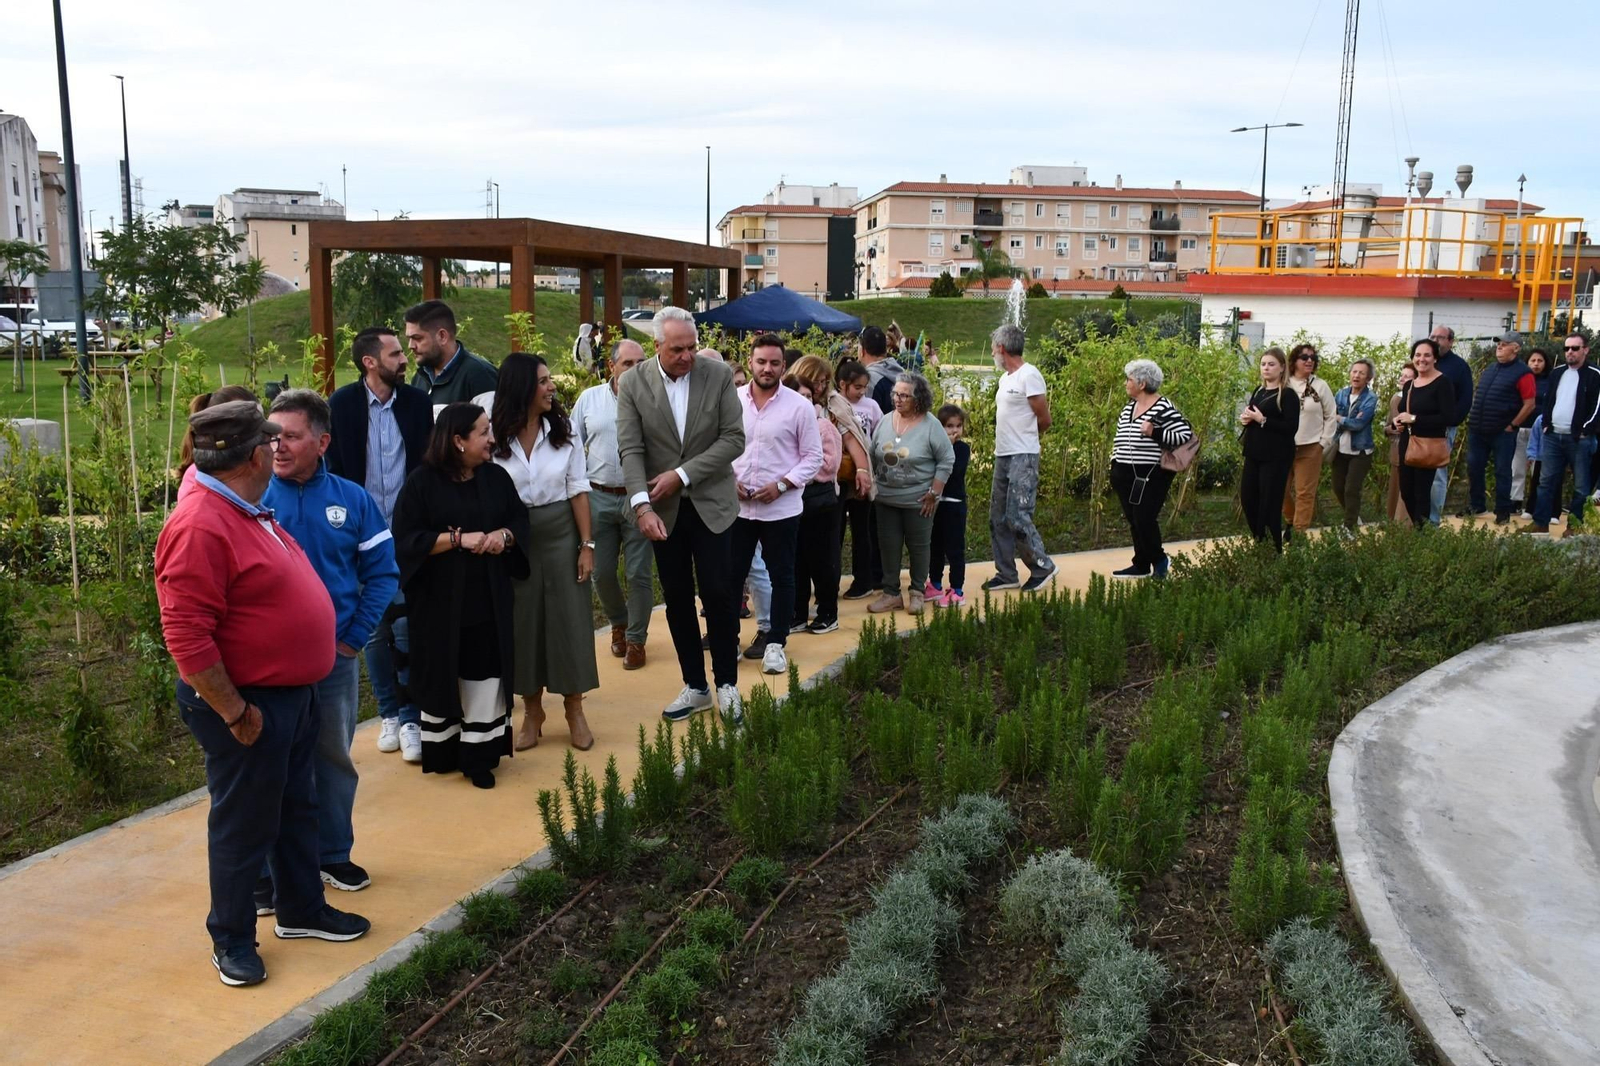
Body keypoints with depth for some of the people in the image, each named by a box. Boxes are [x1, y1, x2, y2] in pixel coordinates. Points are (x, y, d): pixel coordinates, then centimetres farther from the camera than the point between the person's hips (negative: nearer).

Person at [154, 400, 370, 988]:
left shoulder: (247, 510, 7)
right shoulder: (199, 527, -26)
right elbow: (186, 635, -28)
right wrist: (234, 713, -23)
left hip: (293, 694, 10)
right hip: (249, 703, -10)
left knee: (296, 808, 22)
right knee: (244, 823, 6)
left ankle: (302, 910, 39)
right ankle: (232, 940, 24)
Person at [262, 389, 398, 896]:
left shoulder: (351, 499, -3)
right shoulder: (253, 497, -9)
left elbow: (382, 572, 1)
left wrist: (353, 638, -5)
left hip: (336, 655, 2)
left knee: (335, 757, 16)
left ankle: (334, 853, 33)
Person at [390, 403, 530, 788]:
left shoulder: (496, 477, 4)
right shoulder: (422, 483, -9)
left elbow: (521, 519, 12)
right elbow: (405, 539, -12)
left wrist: (505, 535, -11)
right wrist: (458, 539, -20)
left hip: (488, 600, 3)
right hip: (440, 601, -3)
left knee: (484, 675, 3)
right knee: (443, 676, 9)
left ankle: (478, 756, 12)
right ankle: (441, 753, 25)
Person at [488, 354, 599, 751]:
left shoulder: (562, 430, -2)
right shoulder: (495, 437, -7)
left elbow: (578, 491, 0)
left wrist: (587, 545, -4)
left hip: (560, 534, 1)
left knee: (569, 618, 4)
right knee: (524, 622, 8)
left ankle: (575, 711, 18)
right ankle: (532, 711, 24)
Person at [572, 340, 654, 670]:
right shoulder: (590, 399, 5)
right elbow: (574, 445, 9)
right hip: (599, 497, 3)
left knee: (639, 573, 2)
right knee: (602, 572, 9)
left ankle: (636, 639, 17)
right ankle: (618, 623, 35)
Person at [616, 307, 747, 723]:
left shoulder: (719, 375, -7)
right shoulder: (633, 384, -5)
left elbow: (733, 439, -9)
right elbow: (630, 450, -9)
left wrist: (683, 474, -15)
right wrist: (642, 504, -23)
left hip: (711, 503, -1)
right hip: (664, 509, 2)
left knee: (718, 594, -1)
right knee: (677, 599, 8)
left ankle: (726, 683, 15)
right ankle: (695, 686, 21)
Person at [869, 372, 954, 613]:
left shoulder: (930, 425, -12)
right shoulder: (885, 421, 2)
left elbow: (947, 459, -9)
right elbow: (873, 456, 12)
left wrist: (934, 493, -11)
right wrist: (872, 483, 9)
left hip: (918, 500, -4)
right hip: (885, 499, 4)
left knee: (918, 546, 8)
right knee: (888, 546, 8)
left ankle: (917, 592, 23)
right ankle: (891, 594, 19)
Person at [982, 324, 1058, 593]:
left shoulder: (1029, 375, -12)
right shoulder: (1005, 378, 15)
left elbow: (1045, 421, -10)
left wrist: (1022, 435, 4)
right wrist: (1009, 435, 3)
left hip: (1023, 458, -9)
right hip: (1003, 456, 9)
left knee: (1017, 518, -11)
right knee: (998, 519, 10)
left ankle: (1042, 567, 5)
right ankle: (1006, 574, 17)